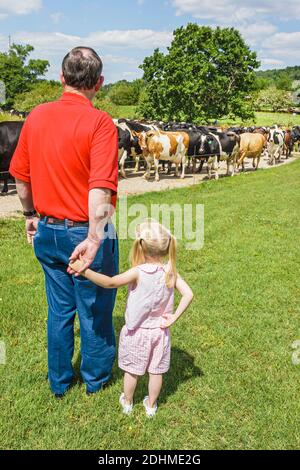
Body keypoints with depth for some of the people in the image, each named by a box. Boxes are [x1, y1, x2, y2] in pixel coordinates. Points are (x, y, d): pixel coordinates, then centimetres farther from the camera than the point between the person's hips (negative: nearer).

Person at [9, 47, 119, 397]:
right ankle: (95, 378, 36)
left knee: (59, 309, 20)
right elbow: (100, 188, -27)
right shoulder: (99, 123, -17)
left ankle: (59, 381, 36)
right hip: (86, 233, -5)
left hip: (47, 231, 5)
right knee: (94, 310, 15)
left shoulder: (36, 116, 0)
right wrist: (94, 239, -28)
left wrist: (31, 215, 20)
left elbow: (20, 175, 8)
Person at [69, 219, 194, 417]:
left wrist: (84, 270, -26)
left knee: (132, 371, 19)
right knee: (156, 372, 19)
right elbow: (188, 295, -17)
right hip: (159, 332, 3)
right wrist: (174, 317, -10)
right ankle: (151, 405, 37)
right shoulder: (171, 272, -12)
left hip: (137, 332, -3)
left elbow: (109, 283, -29)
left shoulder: (138, 272, -24)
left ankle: (127, 403, 39)